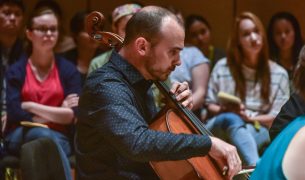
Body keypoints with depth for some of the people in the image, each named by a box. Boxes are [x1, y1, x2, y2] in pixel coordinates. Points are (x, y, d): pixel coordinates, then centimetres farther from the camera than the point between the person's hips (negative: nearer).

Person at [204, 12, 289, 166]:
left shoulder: (278, 74, 8)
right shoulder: (222, 67, 10)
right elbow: (209, 105, 15)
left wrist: (249, 118, -12)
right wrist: (224, 110, -8)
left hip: (258, 130, 1)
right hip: (220, 126, 0)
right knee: (230, 119, -39)